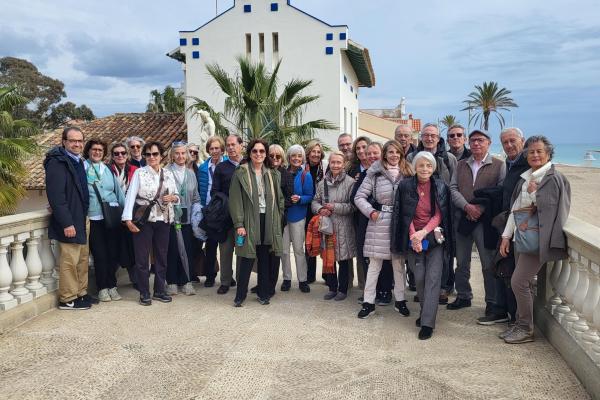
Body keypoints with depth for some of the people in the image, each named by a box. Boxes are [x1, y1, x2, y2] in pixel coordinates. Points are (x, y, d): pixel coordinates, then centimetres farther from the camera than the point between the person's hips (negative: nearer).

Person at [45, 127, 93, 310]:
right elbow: (56, 196, -19)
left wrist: (83, 217, 12)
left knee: (83, 258, 14)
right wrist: (66, 223, -22)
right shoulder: (57, 162, -13)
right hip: (69, 221, -9)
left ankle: (81, 293, 24)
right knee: (70, 260, -2)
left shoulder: (78, 161, 14)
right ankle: (68, 299, 9)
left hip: (82, 219, 9)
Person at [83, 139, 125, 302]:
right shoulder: (82, 168, 3)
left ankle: (111, 285, 19)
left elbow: (118, 192, 15)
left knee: (114, 253, 4)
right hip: (93, 218, -3)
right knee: (100, 255, 0)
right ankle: (102, 288, 14)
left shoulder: (108, 170, 13)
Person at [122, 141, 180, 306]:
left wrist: (173, 197, -11)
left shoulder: (168, 174, 9)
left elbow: (177, 195, 13)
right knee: (142, 257, 2)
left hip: (163, 221, 4)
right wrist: (128, 218, -18)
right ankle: (144, 293, 12)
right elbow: (131, 195, -9)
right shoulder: (139, 172, -2)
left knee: (161, 256, 10)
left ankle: (159, 290, 22)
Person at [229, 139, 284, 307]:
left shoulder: (272, 175, 11)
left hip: (268, 220, 4)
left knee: (265, 259, 9)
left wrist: (278, 220, 7)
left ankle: (263, 293, 21)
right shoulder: (241, 173, -2)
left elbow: (279, 199, 14)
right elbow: (235, 200, -6)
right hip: (249, 220, -3)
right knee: (247, 258, -3)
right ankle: (240, 295, 10)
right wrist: (239, 224, -12)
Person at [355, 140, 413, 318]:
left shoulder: (407, 173, 7)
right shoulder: (375, 173, -2)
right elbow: (359, 197, -1)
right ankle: (368, 302, 11)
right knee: (374, 263, 2)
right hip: (379, 222, -2)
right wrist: (371, 211, -10)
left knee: (399, 262, 11)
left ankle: (400, 300, 24)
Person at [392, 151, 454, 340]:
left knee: (433, 278, -8)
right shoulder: (405, 186, -2)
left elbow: (440, 215, -3)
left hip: (434, 237, -1)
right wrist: (414, 236, -12)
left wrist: (423, 232, -15)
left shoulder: (441, 187, -2)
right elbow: (405, 215, -1)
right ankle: (425, 311, 24)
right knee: (419, 278, 2)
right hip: (413, 238, 1)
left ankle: (427, 322, -6)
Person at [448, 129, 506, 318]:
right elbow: (453, 189, 4)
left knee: (489, 264, 0)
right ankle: (463, 296, 26)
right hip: (462, 219, 4)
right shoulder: (461, 165, 13)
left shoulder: (499, 165, 2)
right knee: (461, 262, 12)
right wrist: (467, 207, -11)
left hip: (485, 221, -4)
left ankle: (492, 301, 13)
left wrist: (481, 208, -15)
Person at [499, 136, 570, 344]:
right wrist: (506, 236, 11)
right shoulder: (525, 178, 13)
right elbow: (515, 209, 13)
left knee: (519, 282, -9)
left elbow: (548, 209, -11)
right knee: (525, 283, 11)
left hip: (538, 239, -7)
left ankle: (526, 329, 6)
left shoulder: (554, 178, -7)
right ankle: (521, 324, 22)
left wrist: (533, 193, -13)